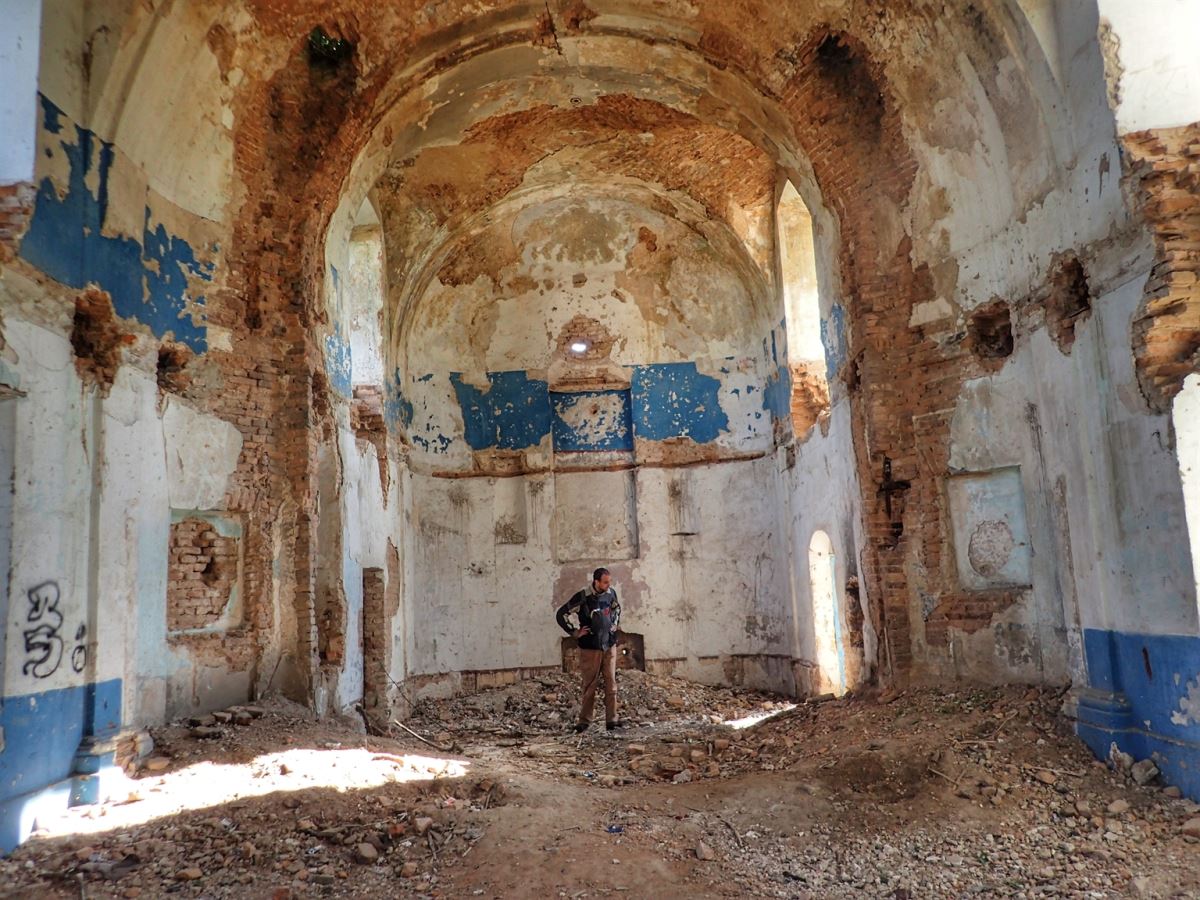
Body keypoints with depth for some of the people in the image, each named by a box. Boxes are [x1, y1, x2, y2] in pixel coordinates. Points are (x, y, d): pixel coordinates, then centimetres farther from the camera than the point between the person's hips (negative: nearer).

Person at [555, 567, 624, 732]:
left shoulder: (611, 593, 1)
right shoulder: (583, 597, -15)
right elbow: (561, 614, -12)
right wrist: (575, 632, -10)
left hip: (609, 645, 4)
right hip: (590, 647, -4)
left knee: (611, 683, 2)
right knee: (590, 685, 1)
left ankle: (612, 719, 6)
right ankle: (584, 721, 10)